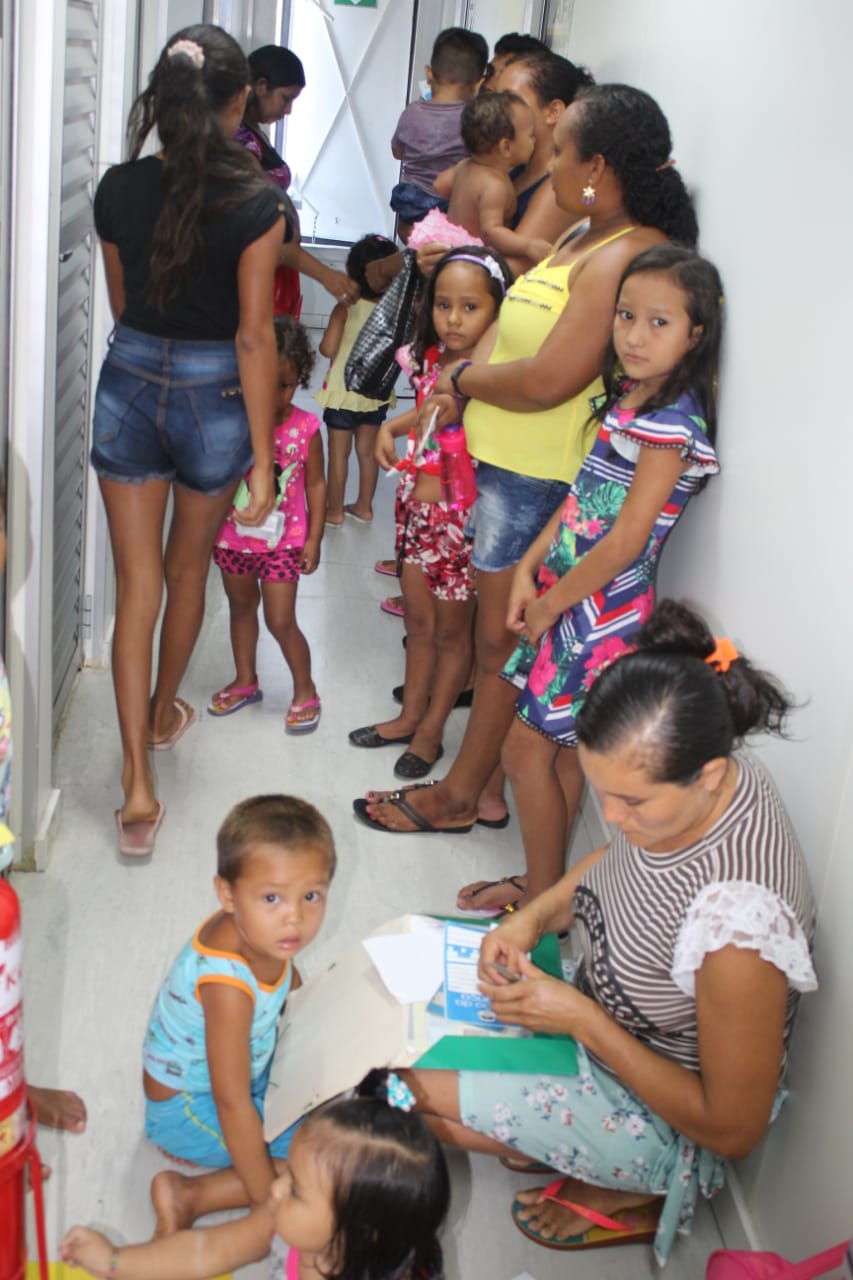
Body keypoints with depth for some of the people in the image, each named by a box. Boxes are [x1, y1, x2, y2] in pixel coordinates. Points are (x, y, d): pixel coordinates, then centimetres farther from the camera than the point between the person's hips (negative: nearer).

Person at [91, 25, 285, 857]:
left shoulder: (118, 189, -4)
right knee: (188, 571, 21)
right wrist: (262, 459, -10)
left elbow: (120, 305, 7)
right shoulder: (255, 206, -15)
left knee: (136, 587, 5)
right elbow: (253, 337, -15)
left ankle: (137, 781, 3)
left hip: (128, 385, 2)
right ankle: (163, 713, 43)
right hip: (213, 396, -2)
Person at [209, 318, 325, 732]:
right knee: (241, 606, 20)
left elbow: (316, 484, -3)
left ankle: (305, 692, 21)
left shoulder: (305, 426, -12)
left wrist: (313, 538, -4)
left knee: (281, 620, -1)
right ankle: (245, 681, 40)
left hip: (283, 540, -2)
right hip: (234, 537, 2)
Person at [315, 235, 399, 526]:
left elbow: (327, 349, -19)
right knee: (367, 450, 16)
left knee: (338, 452, 7)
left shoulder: (346, 308, -18)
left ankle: (334, 510, 15)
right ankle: (364, 506, 28)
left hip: (344, 392, -4)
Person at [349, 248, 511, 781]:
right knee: (418, 621, 20)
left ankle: (431, 732, 27)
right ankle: (411, 715, 37)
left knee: (451, 631, 11)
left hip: (461, 512, -7)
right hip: (416, 502, 7)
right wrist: (392, 428, 5)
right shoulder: (430, 359, 2)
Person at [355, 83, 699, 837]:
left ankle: (461, 795, 22)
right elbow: (518, 323, 15)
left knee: (504, 640, 6)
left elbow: (549, 380, -27)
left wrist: (464, 380, -10)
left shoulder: (627, 258, -22)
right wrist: (467, 384, -4)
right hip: (504, 464, 10)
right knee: (496, 631, 18)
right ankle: (487, 784, 33)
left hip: (539, 482, -10)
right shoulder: (585, 238, 10)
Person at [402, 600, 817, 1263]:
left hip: (671, 1122, -7)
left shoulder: (738, 923, -41)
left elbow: (733, 1131, -27)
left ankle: (628, 1195, 8)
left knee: (409, 1086, -7)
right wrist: (533, 917, -12)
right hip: (601, 1009, 8)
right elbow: (617, 860, 6)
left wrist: (581, 1021, -27)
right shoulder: (692, 779, -19)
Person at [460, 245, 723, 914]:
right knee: (562, 749, 17)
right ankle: (544, 885, 31)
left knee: (526, 749, 0)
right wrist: (531, 569, 3)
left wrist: (550, 606, -11)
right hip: (571, 599, 8)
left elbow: (624, 542, -21)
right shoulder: (627, 397, 7)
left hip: (602, 612, -8)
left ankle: (542, 899, 17)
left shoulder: (671, 425, -21)